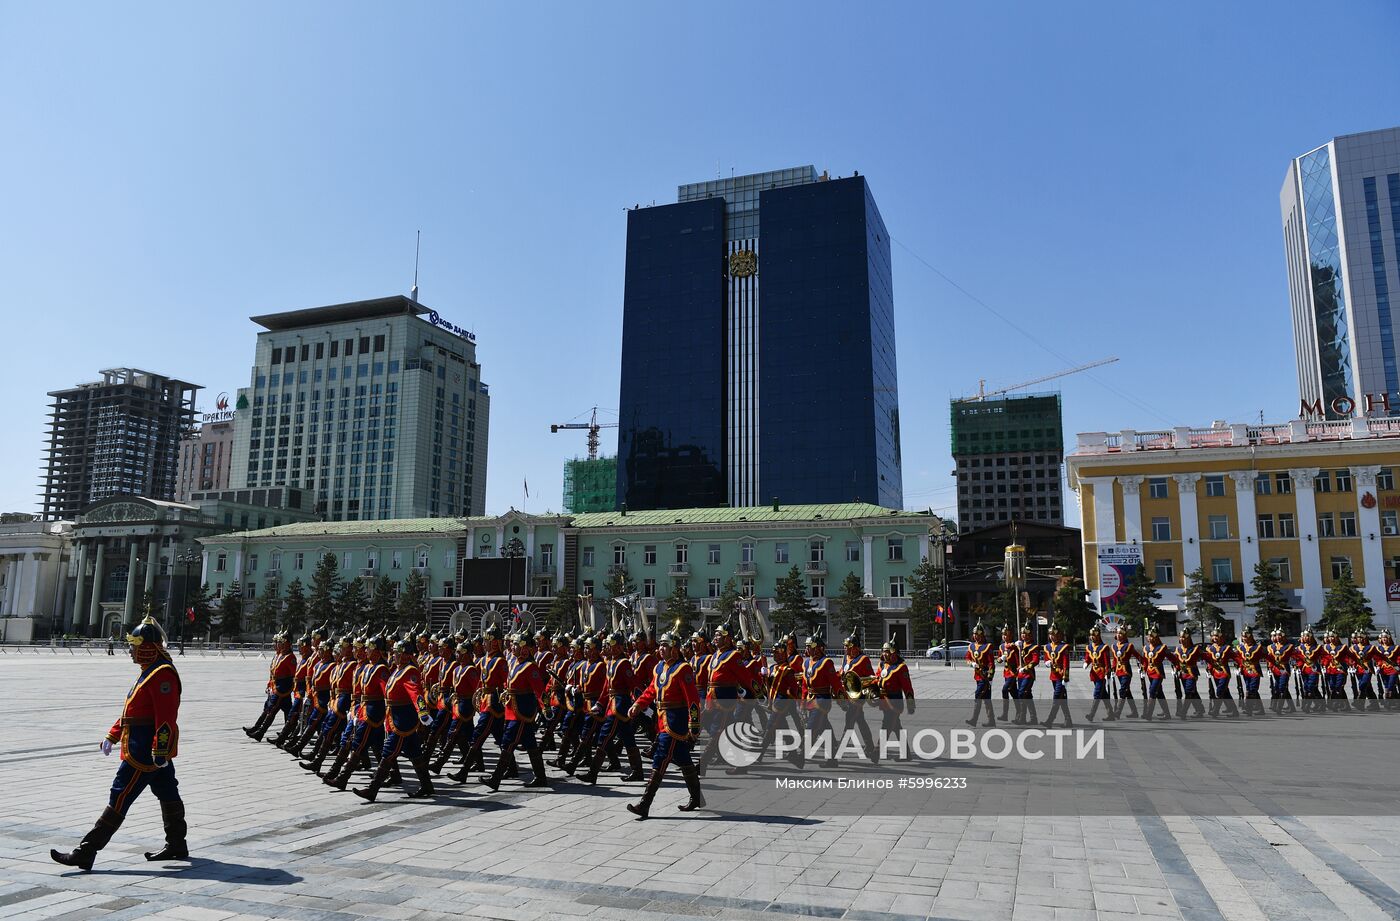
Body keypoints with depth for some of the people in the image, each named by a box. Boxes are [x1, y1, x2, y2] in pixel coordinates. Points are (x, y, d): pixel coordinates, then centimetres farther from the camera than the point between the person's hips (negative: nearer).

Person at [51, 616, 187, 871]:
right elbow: (131, 710, 24)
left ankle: (86, 852, -2)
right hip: (151, 751, 11)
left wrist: (160, 751, -27)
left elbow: (166, 716, -25)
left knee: (119, 798, -6)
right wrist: (112, 736, 20)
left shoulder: (163, 674, -19)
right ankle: (177, 845, 25)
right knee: (168, 794, 16)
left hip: (144, 752, -11)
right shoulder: (149, 671, 17)